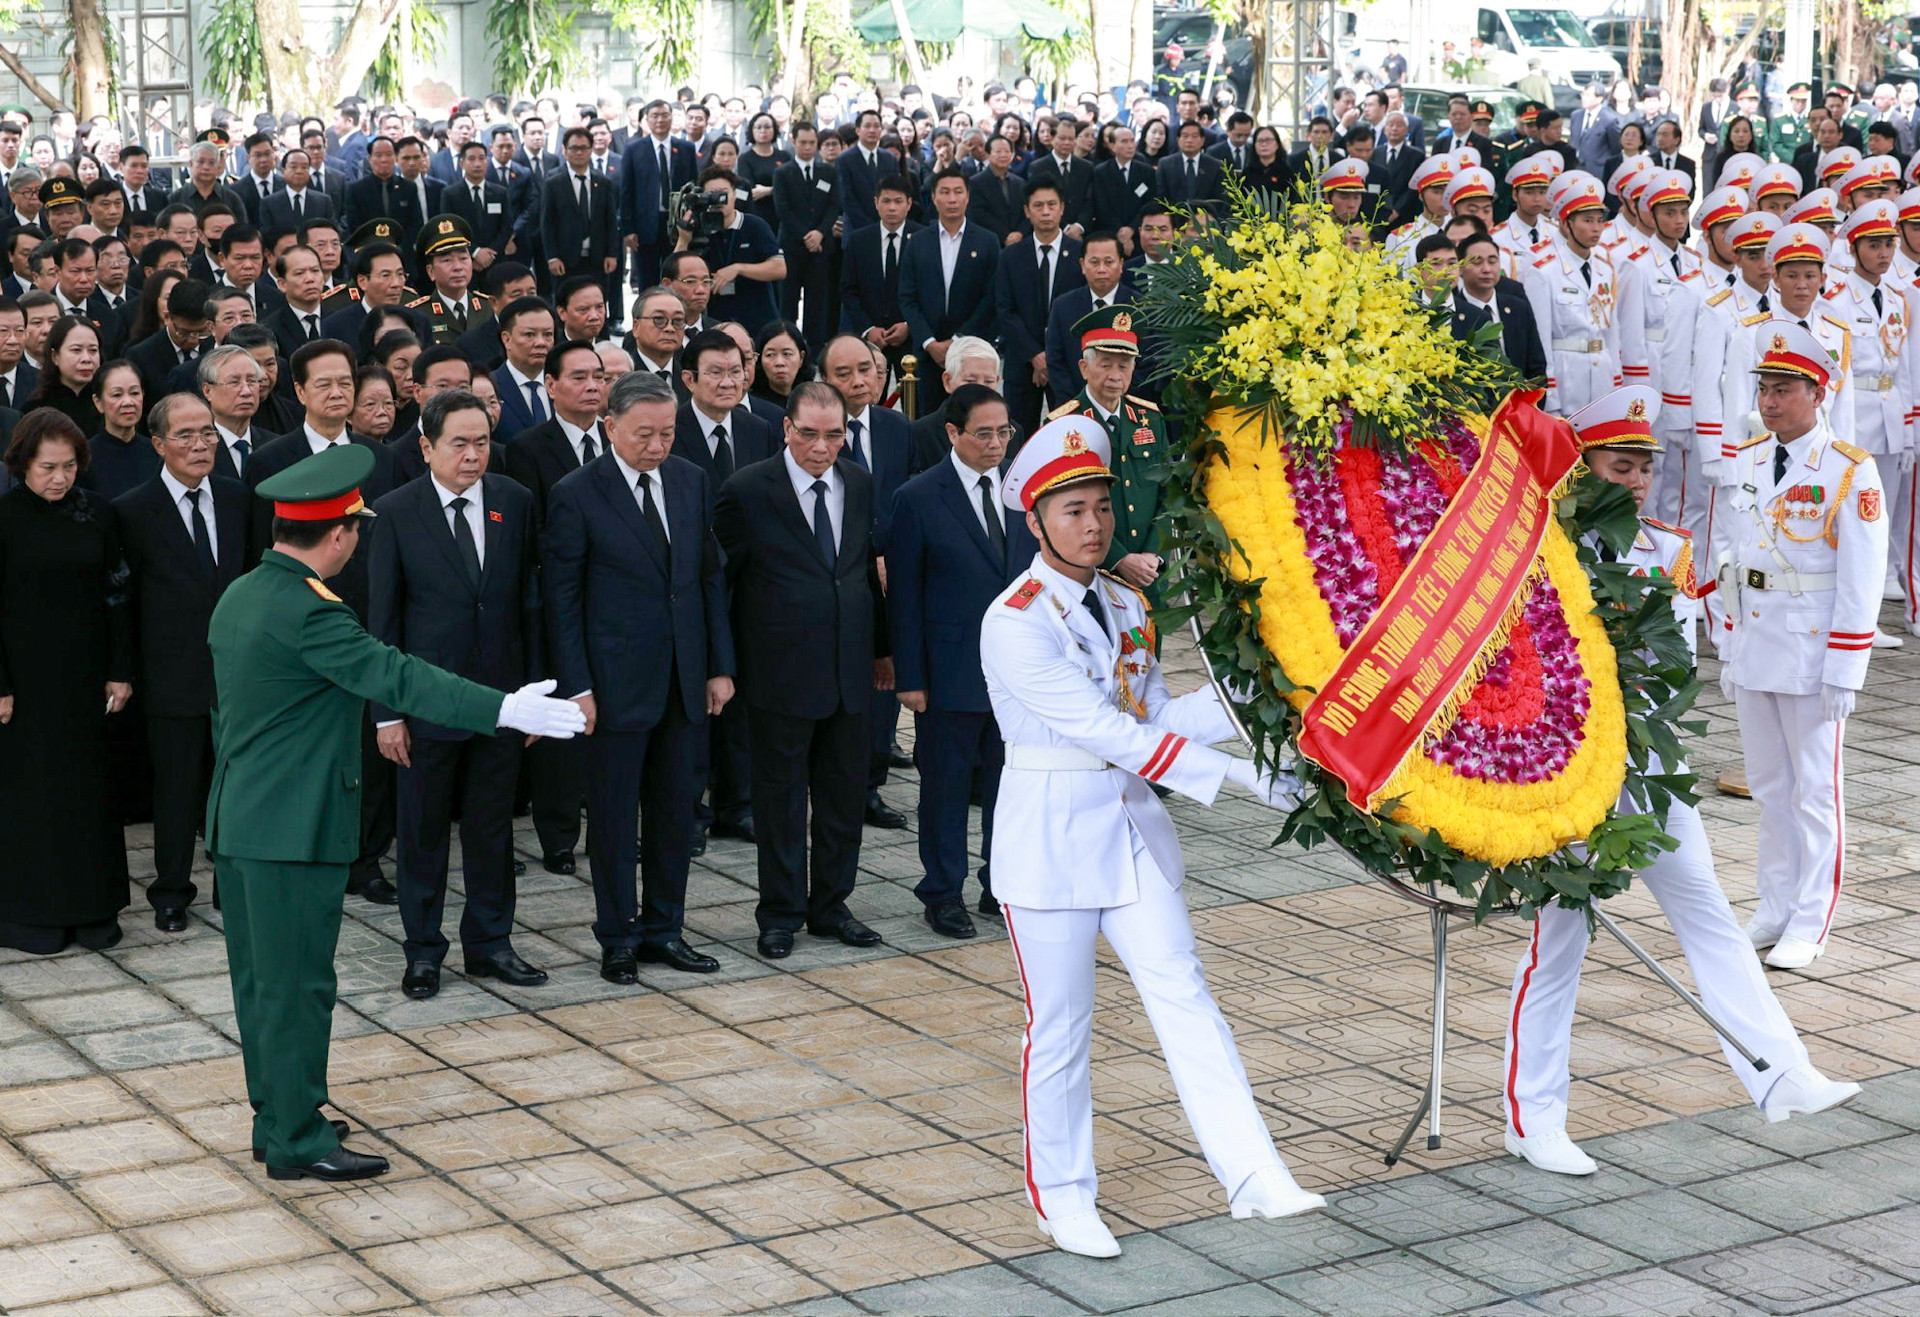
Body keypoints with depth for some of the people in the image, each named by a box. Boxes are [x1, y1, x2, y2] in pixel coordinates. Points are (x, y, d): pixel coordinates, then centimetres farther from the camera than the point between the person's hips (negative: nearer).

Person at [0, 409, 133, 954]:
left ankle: (92, 907, 15)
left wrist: (120, 672, 2)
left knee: (89, 783, 6)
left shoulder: (98, 514, 2)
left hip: (84, 675, 3)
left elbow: (116, 596, 6)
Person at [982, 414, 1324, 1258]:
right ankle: (1062, 1199, 21)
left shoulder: (1126, 606, 7)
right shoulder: (1014, 623, -17)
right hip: (1052, 834, -6)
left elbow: (1153, 716, 8)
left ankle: (1253, 1178, -4)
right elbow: (1106, 731, -24)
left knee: (1183, 996, 0)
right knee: (1060, 1024, 5)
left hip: (1133, 823, 6)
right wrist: (1239, 775, -27)